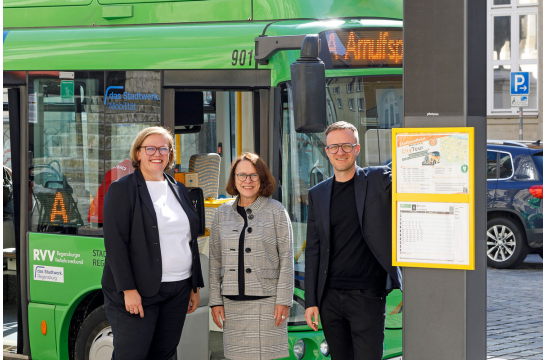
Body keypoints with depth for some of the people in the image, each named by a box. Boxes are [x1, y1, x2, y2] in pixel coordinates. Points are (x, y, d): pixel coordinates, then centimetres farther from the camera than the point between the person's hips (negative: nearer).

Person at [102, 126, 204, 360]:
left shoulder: (179, 190, 15)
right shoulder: (122, 189, -3)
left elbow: (191, 241, 19)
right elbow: (115, 242, -11)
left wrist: (195, 286, 15)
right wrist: (128, 289, -18)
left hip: (178, 291, 6)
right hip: (137, 292, -6)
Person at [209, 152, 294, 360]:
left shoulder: (276, 211, 2)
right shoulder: (223, 213, 11)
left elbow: (286, 257, -1)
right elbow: (215, 260, 12)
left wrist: (283, 300, -7)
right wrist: (215, 301, 7)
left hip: (267, 300, -3)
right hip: (232, 303, 3)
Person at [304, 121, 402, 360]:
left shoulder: (378, 180, 1)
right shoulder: (317, 195, 10)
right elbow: (313, 251, 10)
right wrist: (310, 301, 6)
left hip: (367, 297, -4)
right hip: (329, 298, 4)